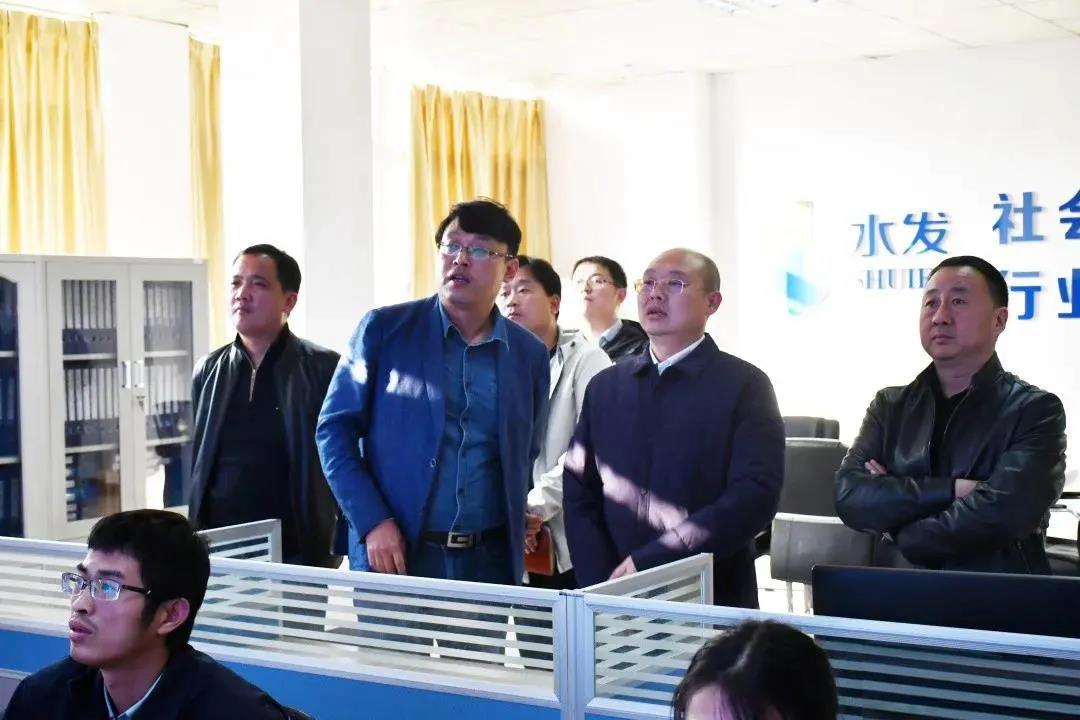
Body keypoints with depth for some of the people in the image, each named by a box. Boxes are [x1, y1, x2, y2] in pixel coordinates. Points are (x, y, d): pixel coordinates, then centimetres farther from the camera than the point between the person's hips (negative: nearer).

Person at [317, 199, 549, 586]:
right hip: (395, 553, -2)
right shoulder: (383, 328, -1)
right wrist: (373, 522, -10)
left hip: (492, 561, 3)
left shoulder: (530, 354, 7)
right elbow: (335, 429, -2)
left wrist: (518, 533, 4)